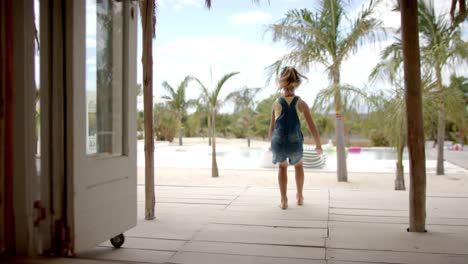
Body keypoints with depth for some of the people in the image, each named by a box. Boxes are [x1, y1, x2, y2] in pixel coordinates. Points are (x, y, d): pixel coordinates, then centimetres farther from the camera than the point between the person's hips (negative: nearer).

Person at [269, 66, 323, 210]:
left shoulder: (276, 103, 3)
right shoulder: (301, 103, 0)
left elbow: (272, 127, 10)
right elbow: (313, 128, 0)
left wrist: (272, 144, 27)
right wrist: (318, 145, 14)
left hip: (278, 144, 0)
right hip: (295, 145, 0)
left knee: (282, 166, 30)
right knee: (298, 165, 33)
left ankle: (284, 201, 24)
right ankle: (300, 197, 41)